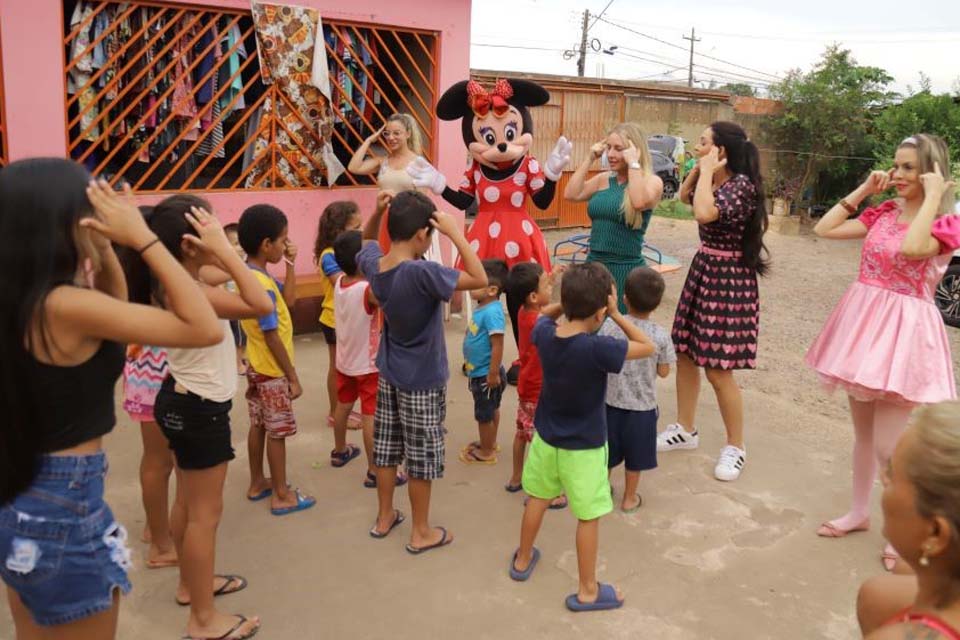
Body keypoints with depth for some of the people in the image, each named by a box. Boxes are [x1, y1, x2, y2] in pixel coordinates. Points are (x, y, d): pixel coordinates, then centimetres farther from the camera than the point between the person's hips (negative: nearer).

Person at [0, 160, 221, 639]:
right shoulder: (64, 305, -25)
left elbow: (112, 314, 16)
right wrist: (141, 236, -21)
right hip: (65, 505, -8)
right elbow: (205, 329, -25)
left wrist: (106, 248, 2)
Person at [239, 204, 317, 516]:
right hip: (272, 372, -9)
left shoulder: (250, 275, 3)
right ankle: (282, 496, 13)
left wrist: (290, 264, 1)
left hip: (258, 368, 9)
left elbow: (288, 299, 10)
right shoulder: (262, 285, -26)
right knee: (277, 432, 2)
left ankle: (258, 483, 32)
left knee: (259, 426, 18)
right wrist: (293, 377, -19)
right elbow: (271, 338, -25)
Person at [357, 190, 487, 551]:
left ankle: (384, 517, 35)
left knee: (386, 450, 19)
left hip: (388, 375, 7)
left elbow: (366, 241, 18)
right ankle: (421, 533, 22)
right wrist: (455, 234, -24)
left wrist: (378, 210, 0)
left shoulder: (373, 265, -7)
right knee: (421, 459, 8)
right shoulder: (421, 273, -30)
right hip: (422, 382, -7)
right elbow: (480, 280, -28)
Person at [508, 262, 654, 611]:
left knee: (538, 499, 24)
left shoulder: (544, 333, -14)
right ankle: (587, 591, 25)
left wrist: (569, 303, -4)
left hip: (546, 437, 6)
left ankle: (522, 559, 43)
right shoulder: (597, 348, -30)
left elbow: (544, 316, 12)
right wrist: (616, 314, -17)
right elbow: (648, 347, -17)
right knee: (589, 517, 11)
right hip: (584, 447, -5)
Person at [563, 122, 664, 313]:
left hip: (626, 269, -5)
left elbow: (639, 202, -27)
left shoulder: (652, 181, -6)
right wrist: (589, 159, -1)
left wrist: (633, 163, -17)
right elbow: (571, 195, -3)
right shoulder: (603, 179, 9)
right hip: (594, 264, 5)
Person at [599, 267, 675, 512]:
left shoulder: (609, 326, -15)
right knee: (634, 456, 17)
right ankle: (629, 499, 32)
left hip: (611, 402, 1)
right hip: (642, 406, -1)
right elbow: (663, 371, -6)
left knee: (607, 451, 21)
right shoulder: (660, 335, -16)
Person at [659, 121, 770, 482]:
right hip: (702, 270, 9)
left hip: (728, 279, -9)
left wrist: (707, 171, -21)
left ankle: (735, 447, 15)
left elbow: (705, 213, -35)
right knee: (685, 353, 14)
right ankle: (685, 430, 30)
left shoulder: (742, 184, -19)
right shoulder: (715, 181, 7)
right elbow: (684, 196, 26)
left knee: (717, 370, -3)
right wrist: (699, 169, 9)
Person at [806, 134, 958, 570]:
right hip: (864, 323, 6)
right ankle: (859, 512, 35)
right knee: (863, 432, 18)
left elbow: (911, 248, -32)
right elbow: (824, 229, 6)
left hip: (902, 331, -6)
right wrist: (863, 191, 4)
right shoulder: (884, 212, 7)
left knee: (887, 445, -2)